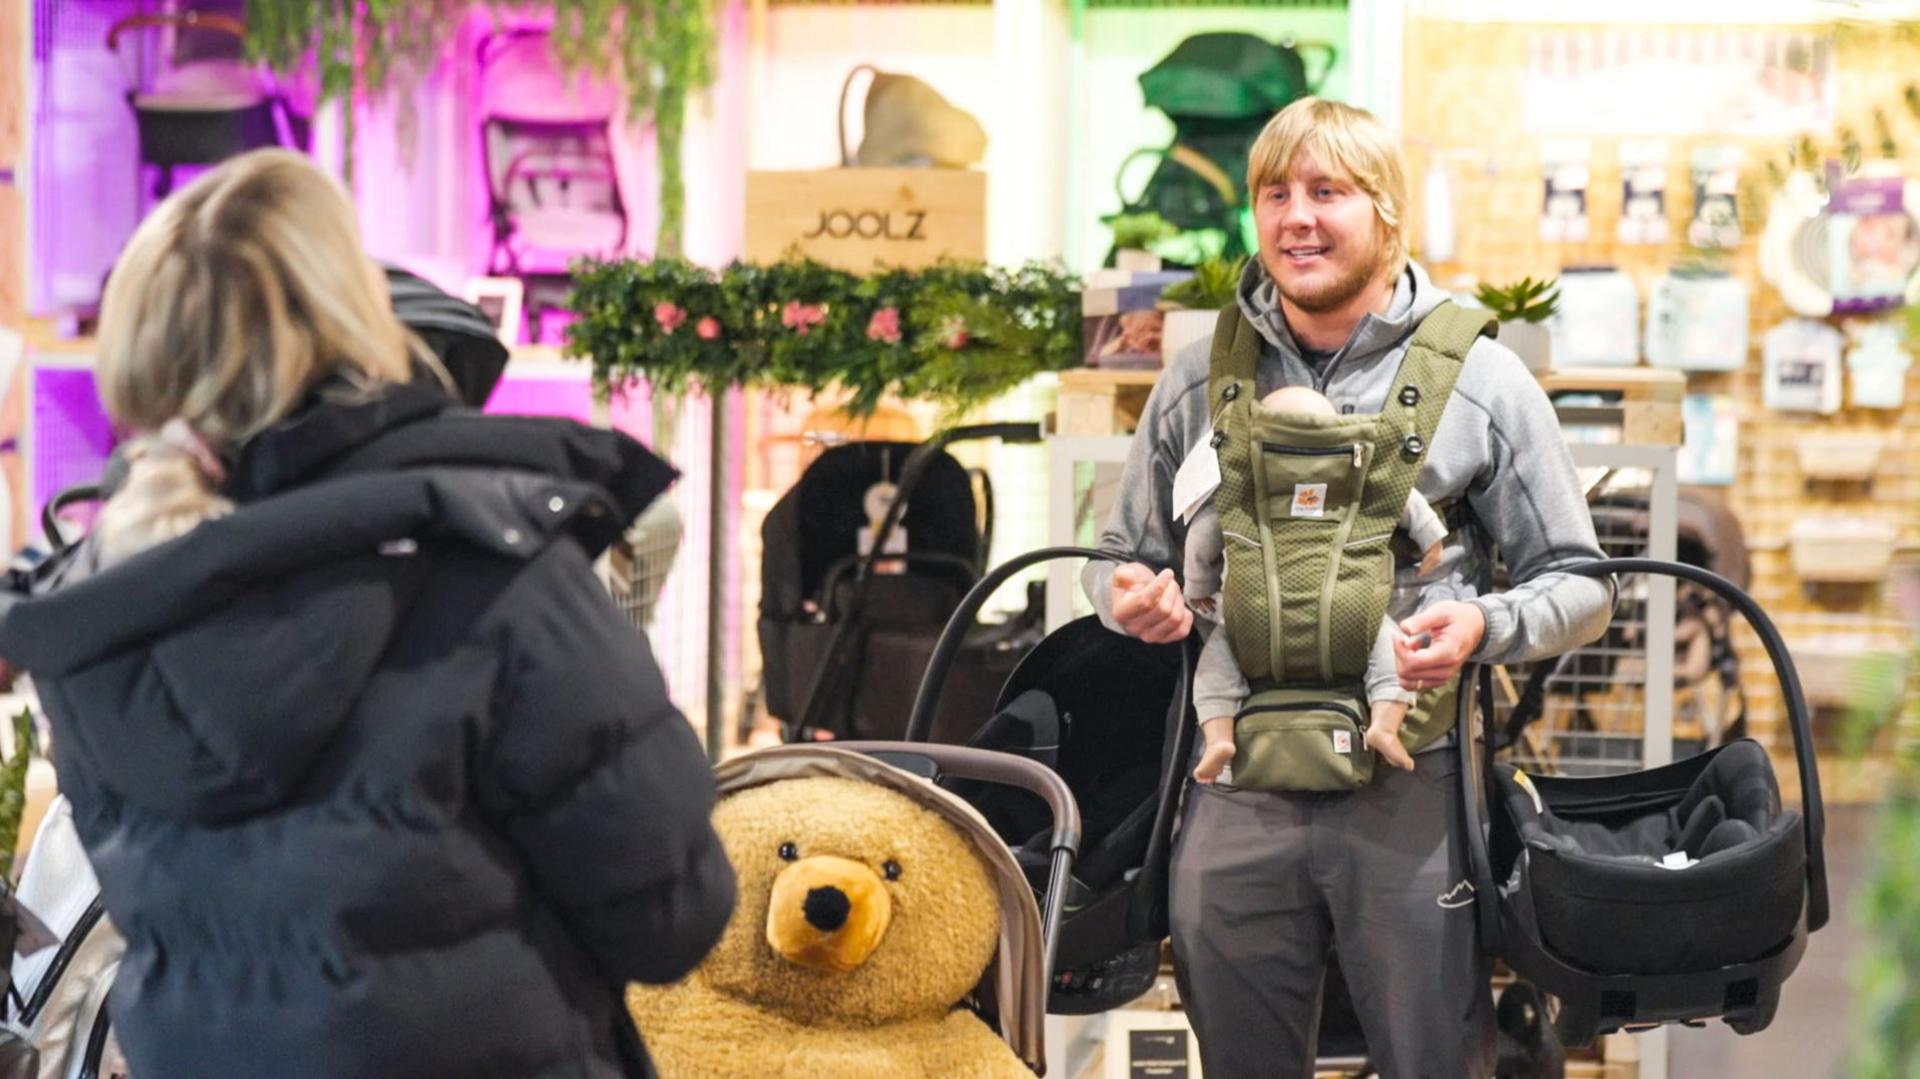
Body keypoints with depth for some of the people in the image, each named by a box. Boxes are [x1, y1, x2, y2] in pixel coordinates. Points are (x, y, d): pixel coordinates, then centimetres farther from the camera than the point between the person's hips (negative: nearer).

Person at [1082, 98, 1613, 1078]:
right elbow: (1124, 556, 19)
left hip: (1415, 799, -2)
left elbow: (1577, 582, 4)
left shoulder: (1479, 379, 1)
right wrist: (1131, 596, -5)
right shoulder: (1200, 380, 8)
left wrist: (1485, 626, -17)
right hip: (1237, 801, 3)